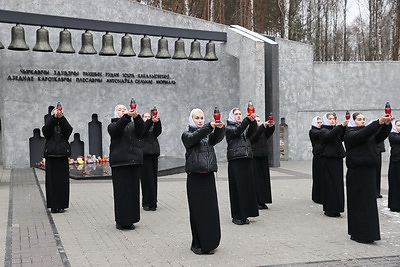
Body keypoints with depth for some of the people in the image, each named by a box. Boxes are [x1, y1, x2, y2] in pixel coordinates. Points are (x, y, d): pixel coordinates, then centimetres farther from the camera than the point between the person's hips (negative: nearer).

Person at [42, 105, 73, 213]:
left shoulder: (63, 125, 12)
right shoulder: (49, 123, 10)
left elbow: (68, 130, -12)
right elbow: (46, 130, -13)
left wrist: (61, 117, -24)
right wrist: (54, 117, -25)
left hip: (62, 156, 1)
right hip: (51, 156, -1)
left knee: (63, 180, 0)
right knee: (51, 180, -1)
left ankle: (61, 204, 7)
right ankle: (53, 205, 3)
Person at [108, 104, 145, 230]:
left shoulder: (133, 124, 18)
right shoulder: (112, 125, 9)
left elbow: (140, 131, -5)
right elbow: (116, 129, -15)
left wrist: (137, 117, -22)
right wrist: (127, 116, -28)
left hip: (134, 160, 4)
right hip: (119, 162, -3)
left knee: (133, 190, 4)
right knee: (121, 191, -4)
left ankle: (130, 219, 12)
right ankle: (121, 220, 1)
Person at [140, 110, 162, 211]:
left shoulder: (153, 127, 18)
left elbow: (158, 131, -4)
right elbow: (143, 130, -14)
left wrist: (157, 121, -23)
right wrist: (151, 121, -28)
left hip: (154, 155, 4)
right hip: (144, 155, -4)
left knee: (153, 179, 3)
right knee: (146, 179, -6)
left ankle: (152, 203, 8)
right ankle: (147, 203, -1)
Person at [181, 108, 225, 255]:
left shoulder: (209, 134, 15)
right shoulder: (187, 135, 5)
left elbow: (217, 138, -7)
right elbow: (194, 136, -18)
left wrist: (220, 128, -28)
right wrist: (209, 126, -31)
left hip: (209, 176, 3)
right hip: (194, 177, -3)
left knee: (211, 210, 1)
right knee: (197, 211, -1)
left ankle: (209, 243, 11)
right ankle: (197, 244, 9)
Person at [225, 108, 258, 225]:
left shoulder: (246, 127, 17)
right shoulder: (229, 128, 4)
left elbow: (252, 131, -4)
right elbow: (237, 131, -16)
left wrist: (253, 121, -22)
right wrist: (247, 119, -26)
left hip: (246, 160, 5)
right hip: (235, 161, -5)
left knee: (247, 187, 3)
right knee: (237, 188, -4)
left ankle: (244, 215, 11)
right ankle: (237, 216, 2)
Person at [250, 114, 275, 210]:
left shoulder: (264, 131, 14)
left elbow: (269, 133, -6)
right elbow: (255, 135, -23)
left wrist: (272, 126, -26)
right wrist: (263, 126, -33)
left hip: (264, 158, 6)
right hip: (254, 158, -6)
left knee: (264, 179, 5)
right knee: (256, 180, -6)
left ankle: (262, 201, 10)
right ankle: (256, 202, -1)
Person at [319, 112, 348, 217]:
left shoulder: (336, 129, 19)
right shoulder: (323, 131, -2)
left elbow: (342, 138, 1)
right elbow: (330, 135, -24)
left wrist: (345, 127, -14)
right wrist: (341, 126, -33)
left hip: (337, 159, 7)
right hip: (328, 159, -7)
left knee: (337, 183, 6)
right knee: (330, 184, -7)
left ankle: (335, 209, 12)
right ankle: (330, 210, -3)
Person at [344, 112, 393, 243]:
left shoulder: (369, 133, 17)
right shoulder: (350, 134, -4)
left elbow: (380, 136, -1)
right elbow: (363, 134, -23)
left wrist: (387, 124, -19)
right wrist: (379, 122, -32)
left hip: (369, 171, 7)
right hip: (357, 172, -7)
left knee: (369, 202, 9)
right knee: (360, 203, -4)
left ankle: (366, 233, 16)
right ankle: (359, 234, 2)